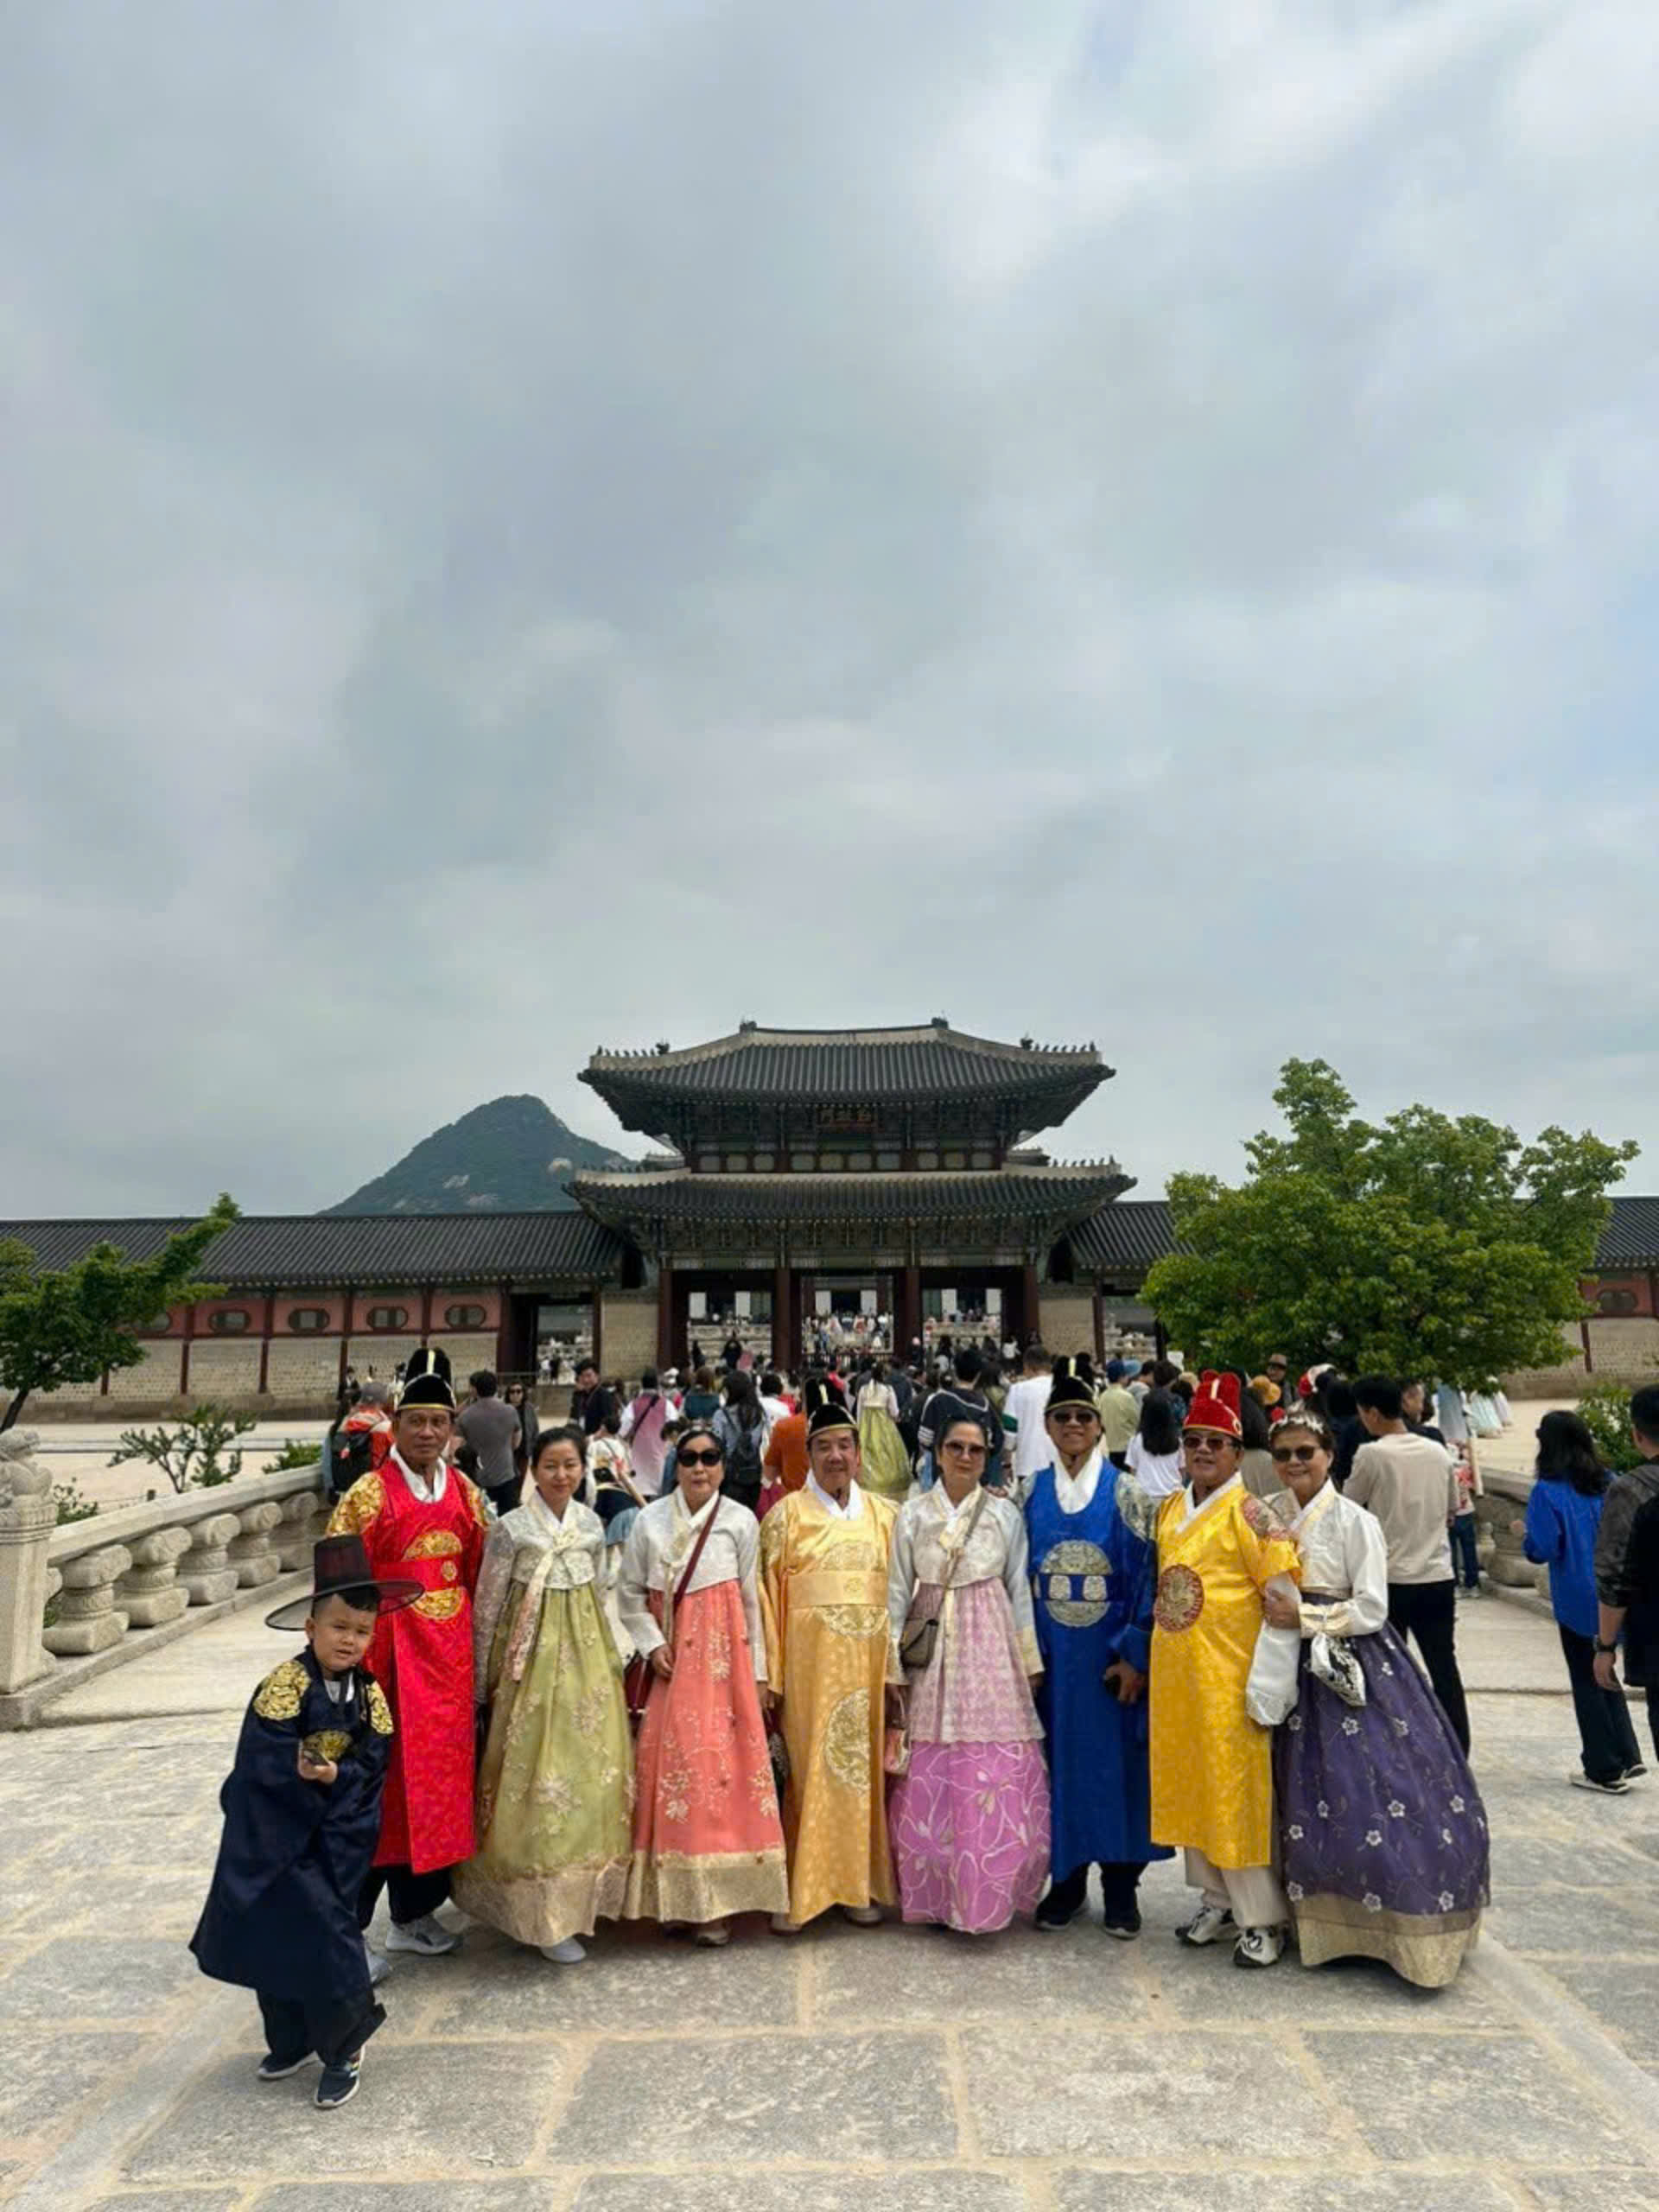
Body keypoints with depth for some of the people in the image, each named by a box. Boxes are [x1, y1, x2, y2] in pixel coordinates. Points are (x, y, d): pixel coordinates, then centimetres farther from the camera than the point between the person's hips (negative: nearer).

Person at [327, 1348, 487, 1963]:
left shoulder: (466, 1493, 6)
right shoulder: (369, 1495, -8)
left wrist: (477, 1649, 10)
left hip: (449, 1657, 5)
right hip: (389, 1653, -5)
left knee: (440, 1773, 12)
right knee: (382, 1778, 2)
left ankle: (417, 1909, 29)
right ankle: (349, 1918, 18)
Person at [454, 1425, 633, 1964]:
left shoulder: (592, 1523, 4)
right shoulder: (511, 1528, -10)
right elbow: (486, 1609, -5)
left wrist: (605, 1657, 16)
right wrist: (484, 1682, -3)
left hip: (586, 1658, 5)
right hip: (533, 1658, -5)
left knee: (589, 1770, 9)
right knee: (538, 1779, -2)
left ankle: (578, 1894, 27)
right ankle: (543, 1916, 11)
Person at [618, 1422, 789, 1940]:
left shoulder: (741, 1521, 0)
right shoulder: (651, 1519, 1)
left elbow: (752, 1600, 3)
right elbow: (629, 1592, 6)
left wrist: (756, 1671, 4)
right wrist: (651, 1644, -6)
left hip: (722, 1658, -1)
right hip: (670, 1657, 1)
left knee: (721, 1763, -3)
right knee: (670, 1765, 0)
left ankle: (715, 1900, 10)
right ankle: (675, 1895, 16)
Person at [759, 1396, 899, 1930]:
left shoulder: (884, 1515, 8)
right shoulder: (786, 1514, 0)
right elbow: (768, 1595, -3)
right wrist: (769, 1674, -7)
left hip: (869, 1660, 3)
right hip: (809, 1660, -2)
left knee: (864, 1766, 8)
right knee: (809, 1769, 1)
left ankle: (858, 1884, 23)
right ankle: (798, 1890, 15)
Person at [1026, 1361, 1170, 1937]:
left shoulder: (1126, 1494, -3)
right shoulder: (1031, 1495, 3)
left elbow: (1146, 1576, -6)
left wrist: (1137, 1656, -11)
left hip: (1110, 1657, -2)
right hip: (1050, 1656, 2)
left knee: (1116, 1760, 6)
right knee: (1060, 1759, 10)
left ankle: (1121, 1886, 23)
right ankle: (1066, 1879, 26)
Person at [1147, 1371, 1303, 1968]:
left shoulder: (1245, 1509, -11)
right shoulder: (1168, 1509, 9)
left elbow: (1283, 1593, -16)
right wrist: (1142, 1659, 16)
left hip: (1227, 1673, -7)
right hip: (1175, 1672, 7)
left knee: (1238, 1789, 1)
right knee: (1188, 1785, 14)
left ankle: (1262, 1919, 17)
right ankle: (1218, 1901, 31)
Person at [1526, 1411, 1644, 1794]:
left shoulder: (1548, 1491, -16)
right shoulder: (1610, 1484, 0)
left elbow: (1542, 1550, -18)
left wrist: (1525, 1533, 2)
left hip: (1577, 1601, -5)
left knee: (1587, 1681, 8)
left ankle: (1605, 1770, 15)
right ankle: (1627, 1757, 21)